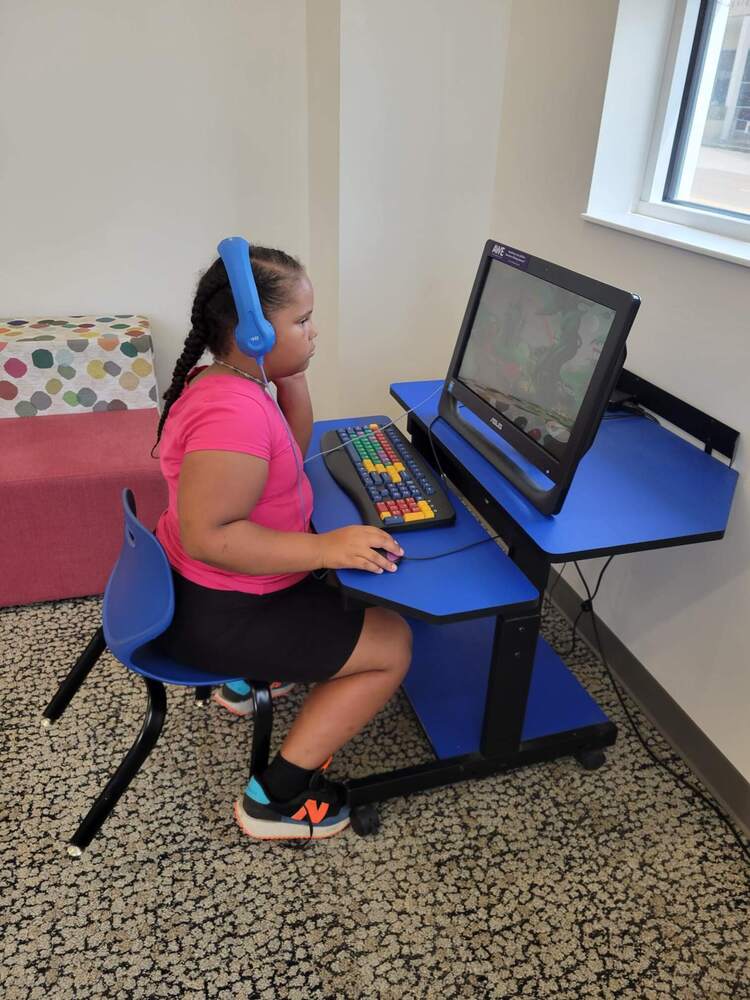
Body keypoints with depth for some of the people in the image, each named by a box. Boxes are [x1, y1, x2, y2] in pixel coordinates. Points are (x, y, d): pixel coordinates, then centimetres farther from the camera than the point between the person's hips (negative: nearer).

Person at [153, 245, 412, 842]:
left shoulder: (226, 380, 3)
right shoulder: (235, 412, -30)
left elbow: (293, 451, 12)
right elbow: (207, 535, -33)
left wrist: (293, 378, -2)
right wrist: (323, 548, -33)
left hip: (201, 584, 10)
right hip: (215, 614, -10)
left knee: (346, 576, 29)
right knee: (392, 645, -5)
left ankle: (251, 678, 32)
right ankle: (275, 799, 3)